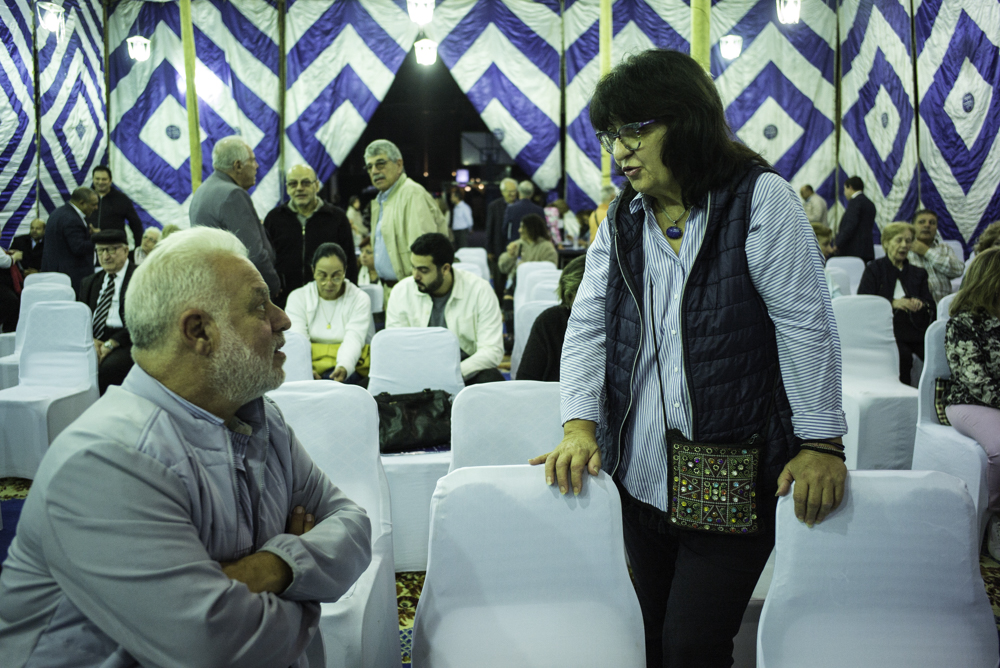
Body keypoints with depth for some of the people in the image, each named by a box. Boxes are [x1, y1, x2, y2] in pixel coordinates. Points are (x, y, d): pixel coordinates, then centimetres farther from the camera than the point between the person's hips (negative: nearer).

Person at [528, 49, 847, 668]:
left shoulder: (760, 197, -6)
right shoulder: (622, 220, 9)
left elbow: (806, 324, -8)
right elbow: (588, 326, 6)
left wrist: (823, 443, -10)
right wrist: (580, 424, -6)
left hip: (737, 474, -5)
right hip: (642, 468, 5)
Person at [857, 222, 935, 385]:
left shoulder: (918, 273, 24)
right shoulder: (874, 269, 13)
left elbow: (932, 308, 16)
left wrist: (921, 304, -8)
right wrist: (893, 303, -16)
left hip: (915, 328, 3)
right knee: (903, 354, -34)